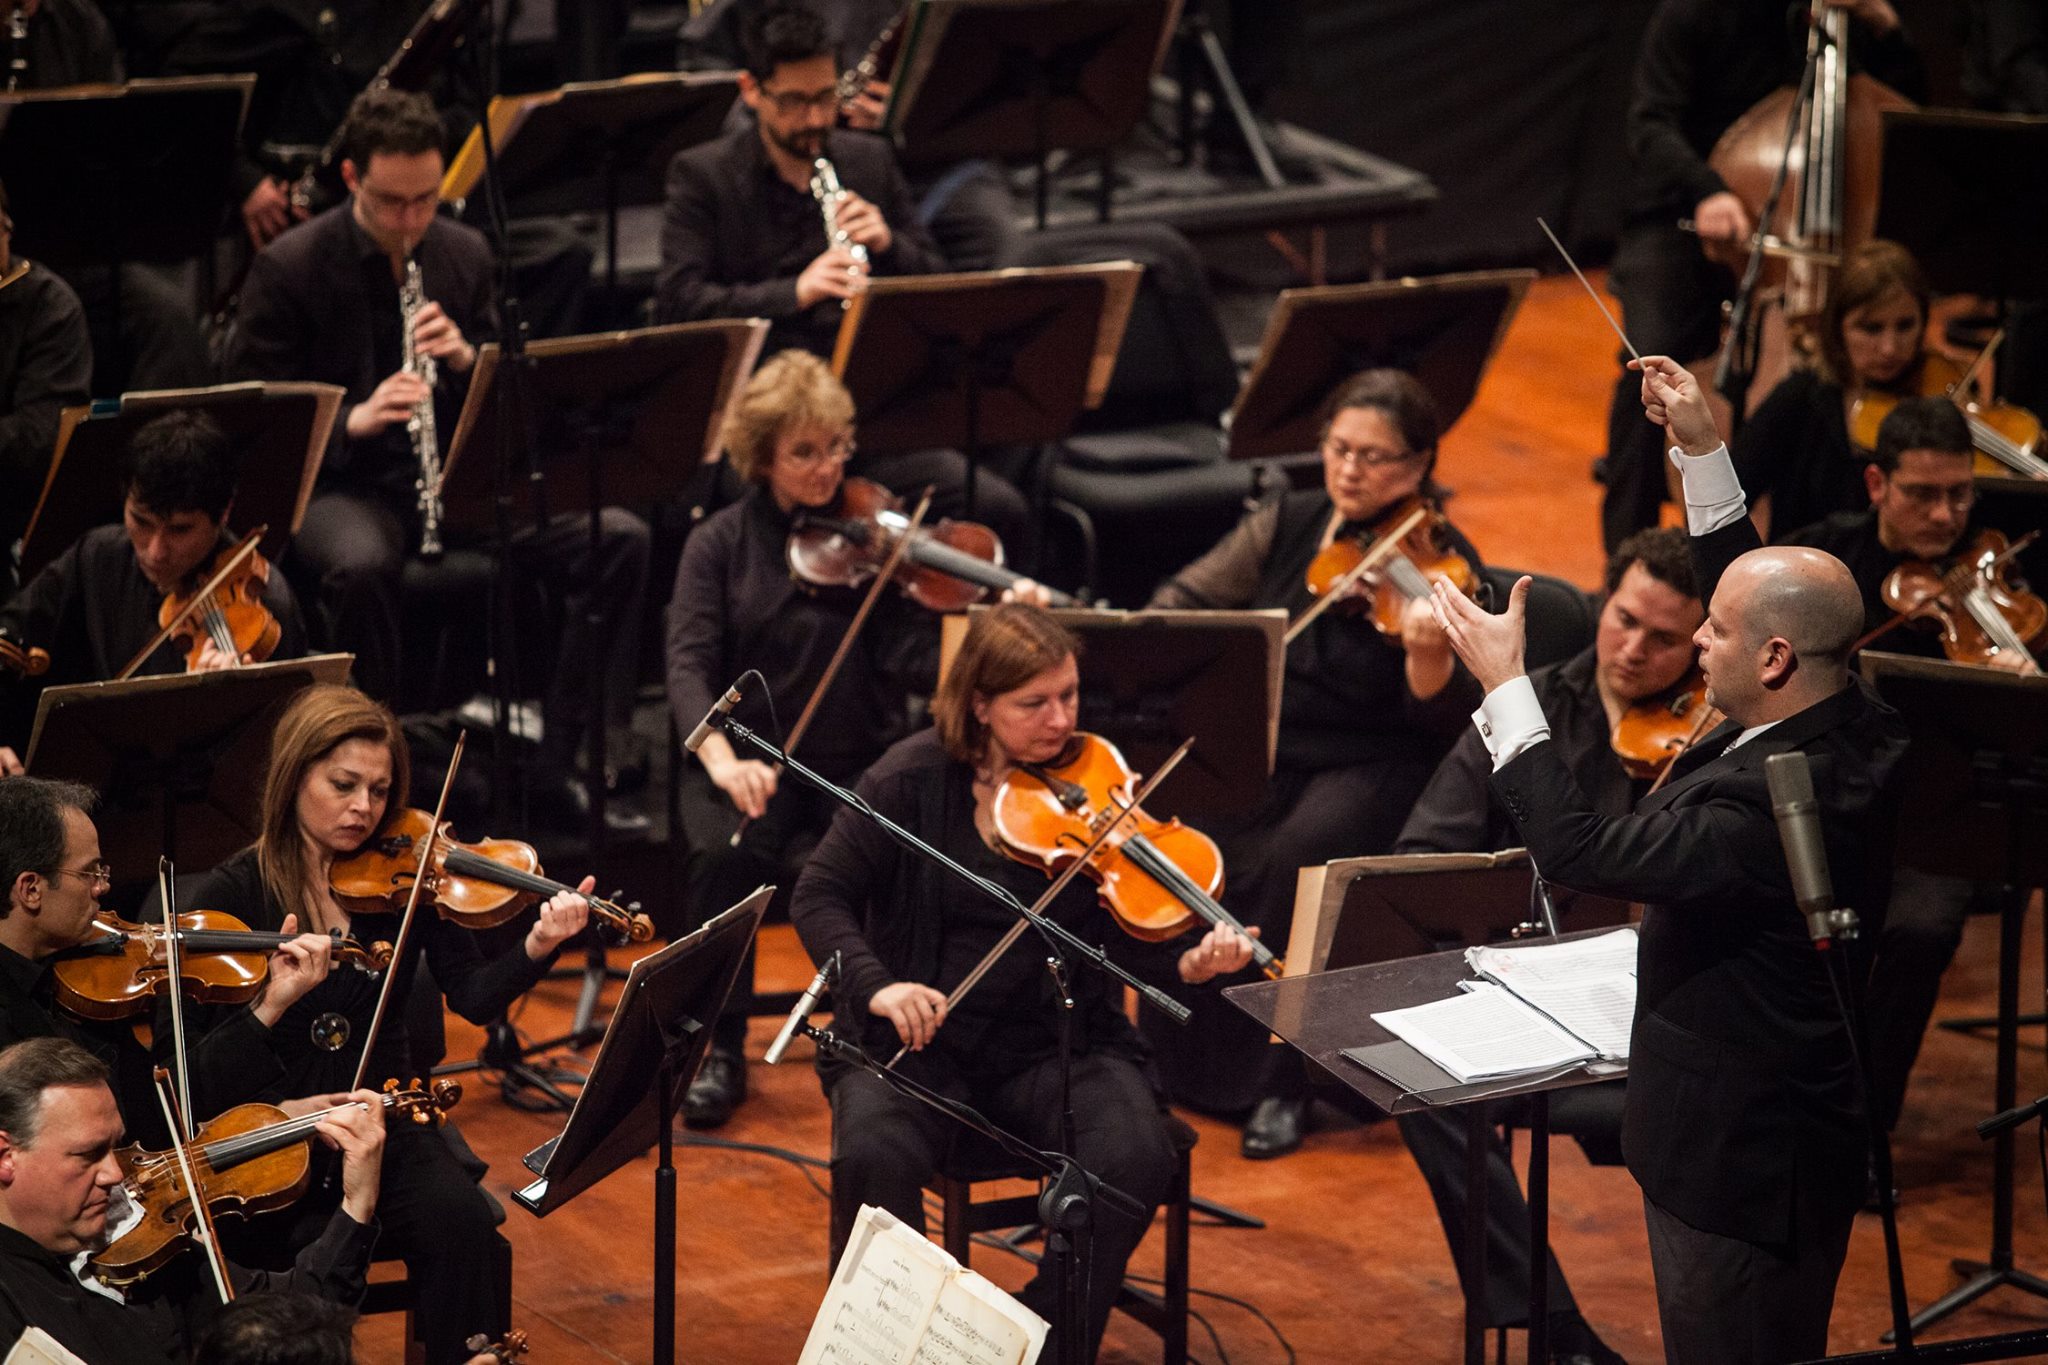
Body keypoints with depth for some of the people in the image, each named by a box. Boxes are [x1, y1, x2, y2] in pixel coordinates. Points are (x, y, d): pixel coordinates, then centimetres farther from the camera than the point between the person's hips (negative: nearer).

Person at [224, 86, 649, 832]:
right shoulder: (288, 268, -6)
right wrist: (353, 419, -24)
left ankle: (564, 760, -7)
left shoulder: (464, 253, 9)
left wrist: (466, 359, -9)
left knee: (619, 538, -15)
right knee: (361, 566, -41)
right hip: (337, 485, -5)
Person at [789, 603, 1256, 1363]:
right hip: (921, 1036, -1)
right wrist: (876, 985, -19)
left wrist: (1188, 961, -25)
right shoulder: (914, 778, -3)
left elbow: (1125, 935, -3)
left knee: (1135, 1157, -27)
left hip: (1058, 1042, 1)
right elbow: (820, 898, -1)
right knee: (874, 1156, -31)